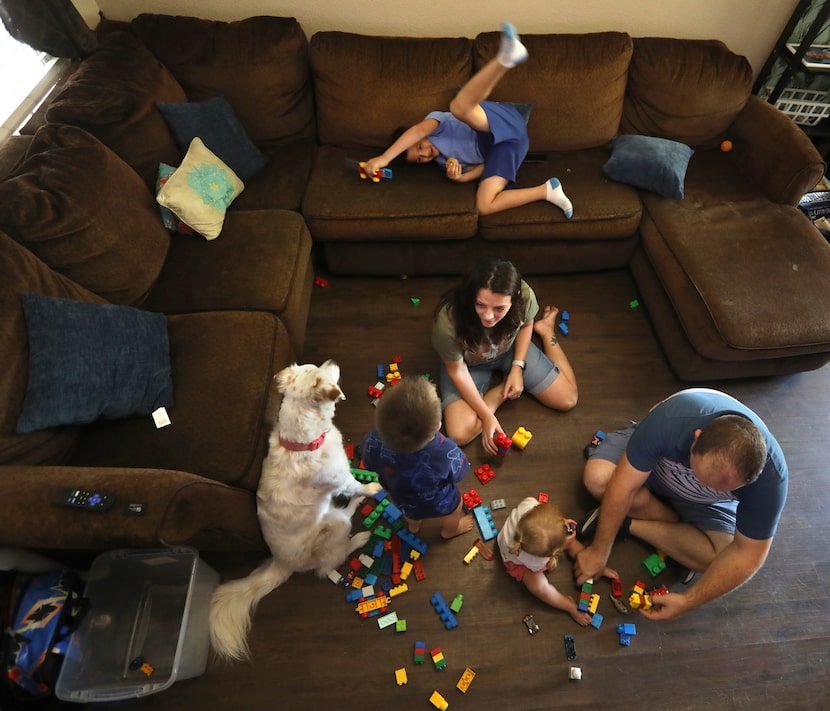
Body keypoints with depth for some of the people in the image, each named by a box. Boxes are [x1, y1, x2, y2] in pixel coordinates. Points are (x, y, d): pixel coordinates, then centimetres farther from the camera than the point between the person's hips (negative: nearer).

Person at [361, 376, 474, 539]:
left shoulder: (374, 441, -39)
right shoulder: (446, 452, -46)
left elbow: (370, 465, -15)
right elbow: (458, 474, -22)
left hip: (400, 500, 2)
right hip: (437, 505, -2)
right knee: (453, 506, 34)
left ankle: (413, 525, 70)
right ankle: (450, 530, 64)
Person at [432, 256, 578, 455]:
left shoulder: (525, 296, -32)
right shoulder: (448, 321, -40)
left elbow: (525, 324, -5)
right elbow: (457, 370, -22)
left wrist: (517, 368, -14)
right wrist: (486, 416, -21)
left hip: (510, 350, 2)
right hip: (468, 364, -2)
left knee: (568, 399, 5)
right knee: (460, 434, -20)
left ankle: (545, 329, 27)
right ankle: (502, 389, 6)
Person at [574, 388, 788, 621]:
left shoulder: (769, 479, -34)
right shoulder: (670, 419, -42)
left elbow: (747, 555, -24)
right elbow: (624, 485, -34)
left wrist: (687, 602, -26)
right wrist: (598, 551, -28)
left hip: (704, 503, 1)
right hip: (649, 459, -1)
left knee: (720, 559, -25)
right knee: (597, 476, -31)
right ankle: (682, 525, -6)